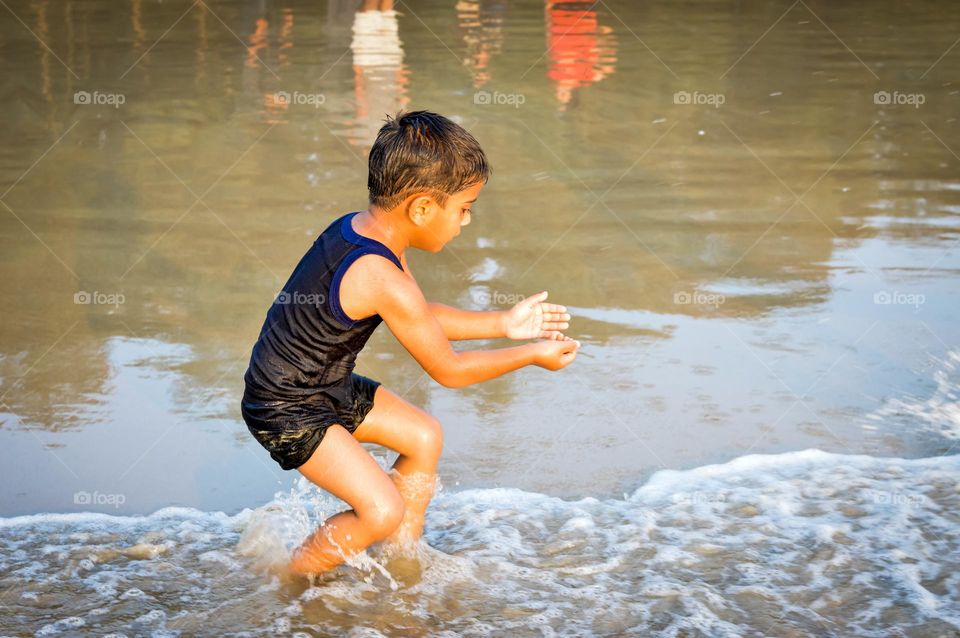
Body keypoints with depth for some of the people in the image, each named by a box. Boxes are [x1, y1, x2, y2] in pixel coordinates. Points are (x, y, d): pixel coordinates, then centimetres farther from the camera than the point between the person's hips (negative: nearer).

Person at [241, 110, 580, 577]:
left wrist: (504, 324, 10)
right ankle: (287, 582, 6)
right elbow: (447, 370, -18)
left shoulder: (358, 228, -3)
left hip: (328, 386, 10)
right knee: (382, 510, -17)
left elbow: (421, 319, 13)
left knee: (424, 436, 19)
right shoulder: (384, 281, -32)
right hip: (286, 410, -10)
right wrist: (532, 354, -7)